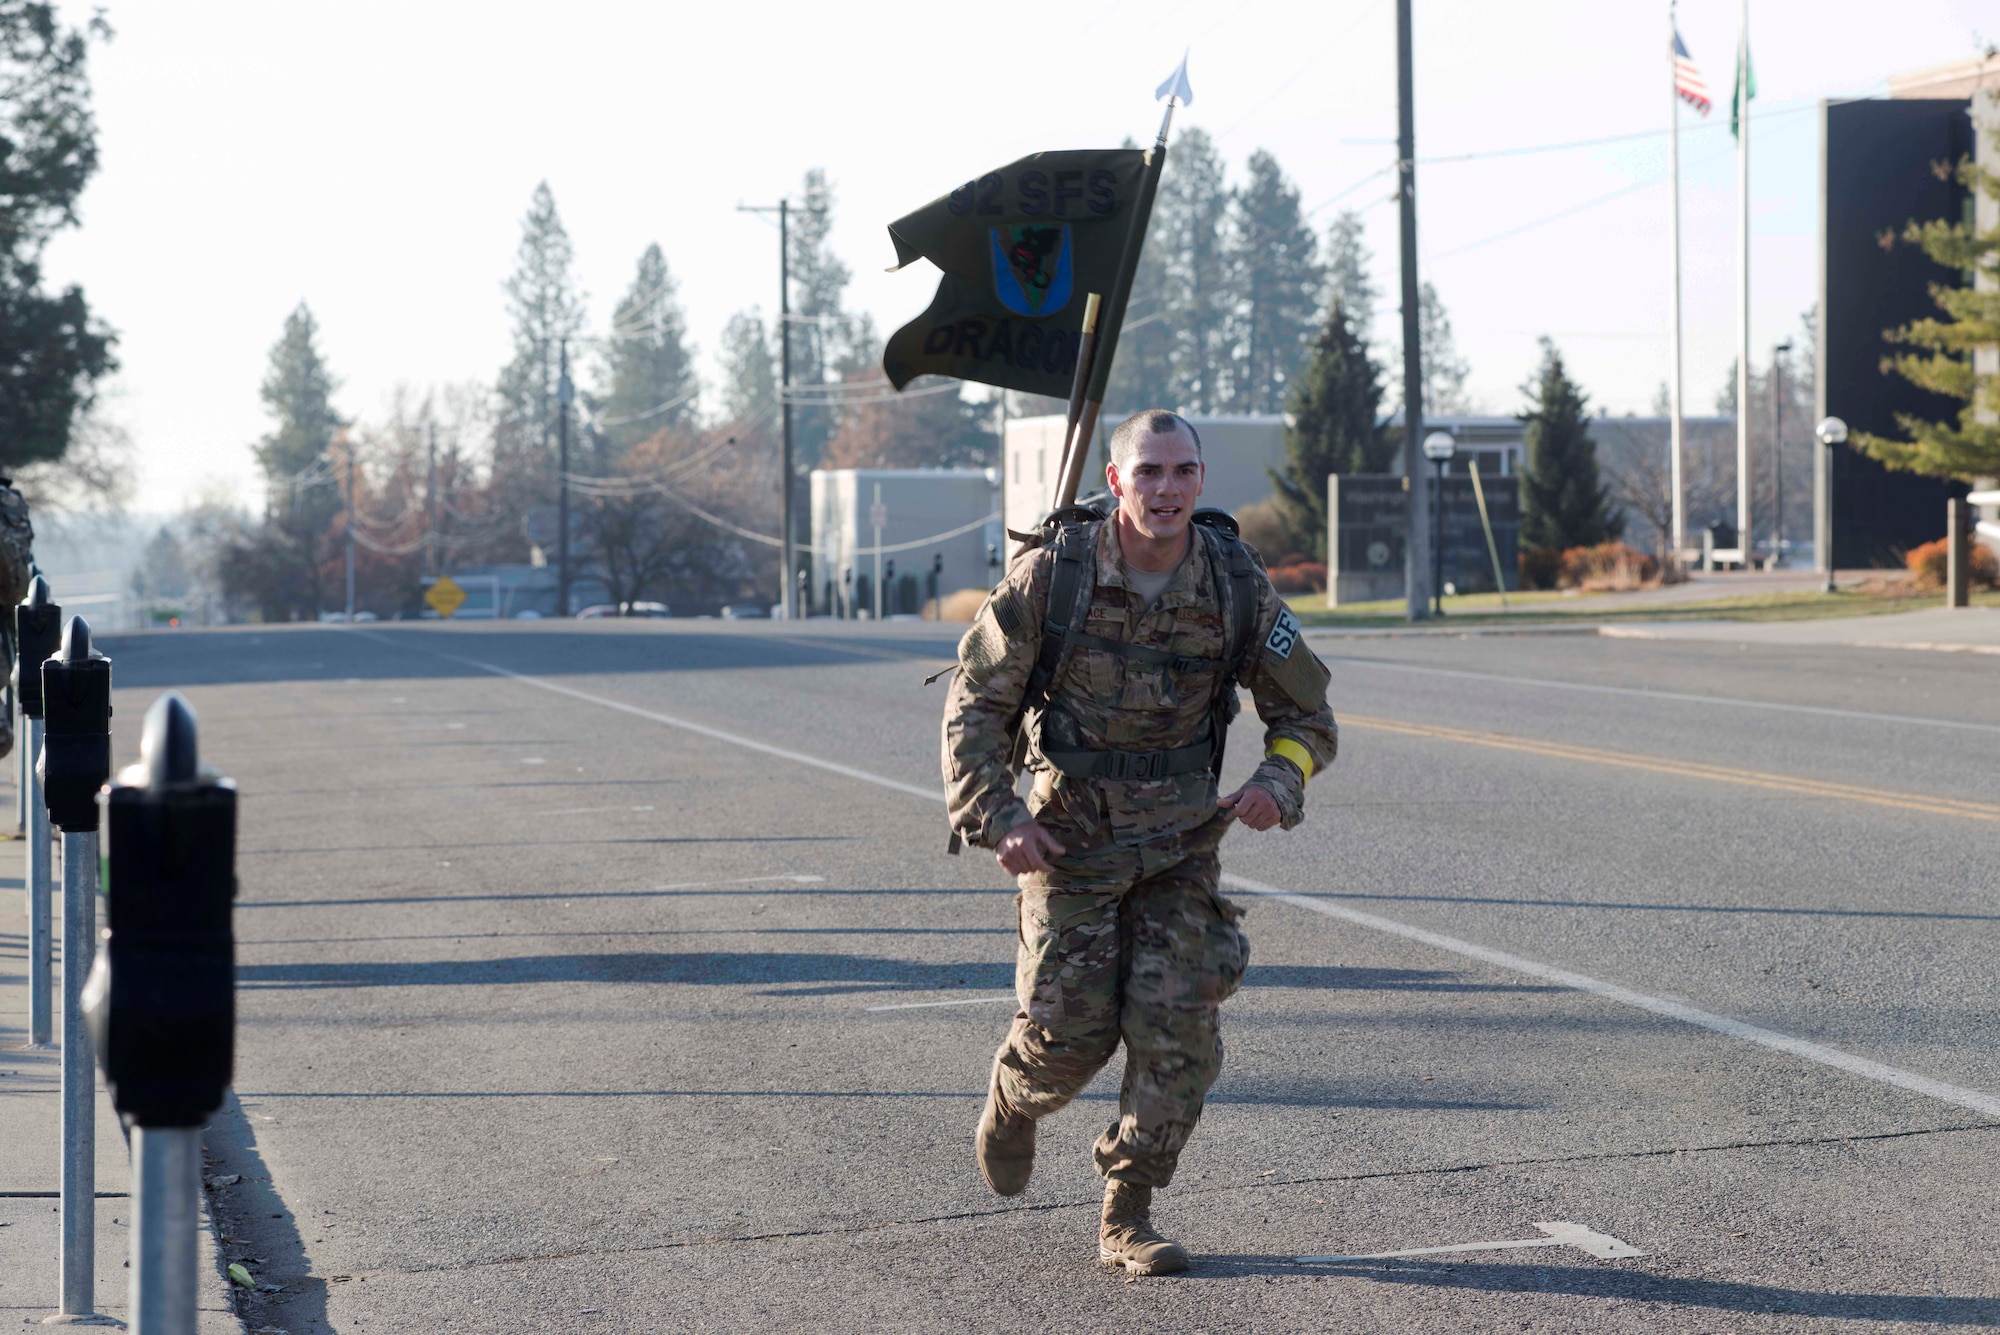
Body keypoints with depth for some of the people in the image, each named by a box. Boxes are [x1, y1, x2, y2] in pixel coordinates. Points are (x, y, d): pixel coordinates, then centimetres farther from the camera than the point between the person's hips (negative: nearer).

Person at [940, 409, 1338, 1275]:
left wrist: (1279, 782, -18)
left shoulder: (1236, 586, -9)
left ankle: (1127, 1219, 7)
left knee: (1178, 1031, -7)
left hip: (1180, 838, 2)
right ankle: (1014, 1101, 32)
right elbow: (975, 703, -6)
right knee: (1070, 1028, -5)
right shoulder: (1052, 574, -14)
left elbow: (1307, 714, 3)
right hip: (1068, 834, -2)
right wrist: (994, 815, -18)